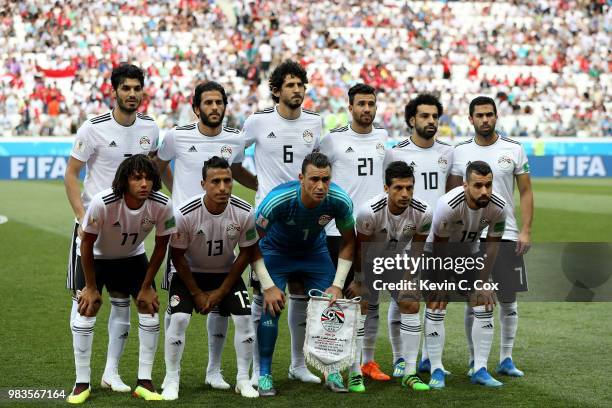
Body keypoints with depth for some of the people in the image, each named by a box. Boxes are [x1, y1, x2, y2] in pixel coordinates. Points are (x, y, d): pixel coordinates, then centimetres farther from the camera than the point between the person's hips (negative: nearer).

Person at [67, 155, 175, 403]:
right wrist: (91, 287, -13)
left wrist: (146, 286, -6)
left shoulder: (162, 206, -28)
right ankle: (82, 384, 0)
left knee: (150, 308, -5)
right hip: (95, 257, -3)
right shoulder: (102, 203, -37)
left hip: (133, 257, 3)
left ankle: (144, 382, 5)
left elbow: (161, 246, -10)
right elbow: (87, 244, -21)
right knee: (86, 310, -12)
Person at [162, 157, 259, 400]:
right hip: (190, 272, -2)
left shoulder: (244, 213, -22)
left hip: (226, 272, 2)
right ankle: (171, 380, -3)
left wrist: (221, 291, -8)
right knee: (179, 318, -19)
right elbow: (177, 256, -15)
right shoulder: (185, 214, -29)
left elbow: (246, 254, -7)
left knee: (244, 318, -12)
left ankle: (243, 379, 5)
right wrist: (197, 293, -10)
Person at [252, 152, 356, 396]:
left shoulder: (340, 201, -28)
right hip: (276, 251, -3)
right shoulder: (278, 200, -36)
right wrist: (268, 287, -25)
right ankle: (264, 374, -5)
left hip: (315, 251, 3)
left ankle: (332, 372, 7)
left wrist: (338, 285, -13)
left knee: (331, 305, -9)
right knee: (272, 306, -19)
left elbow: (348, 242, -8)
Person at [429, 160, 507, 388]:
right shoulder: (448, 205, -36)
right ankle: (436, 371, -4)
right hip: (440, 254, -4)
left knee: (485, 306, -4)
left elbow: (492, 245, -10)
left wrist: (483, 282, -8)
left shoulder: (498, 208, -24)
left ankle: (480, 370, 2)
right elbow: (440, 247, -22)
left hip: (470, 253, 4)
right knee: (436, 308, -12)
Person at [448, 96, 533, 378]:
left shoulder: (513, 149, 3)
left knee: (509, 300, 3)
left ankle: (506, 359, 13)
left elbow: (526, 192, 5)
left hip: (507, 235, 0)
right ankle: (475, 360, 12)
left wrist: (526, 231, -5)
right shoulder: (460, 152, 4)